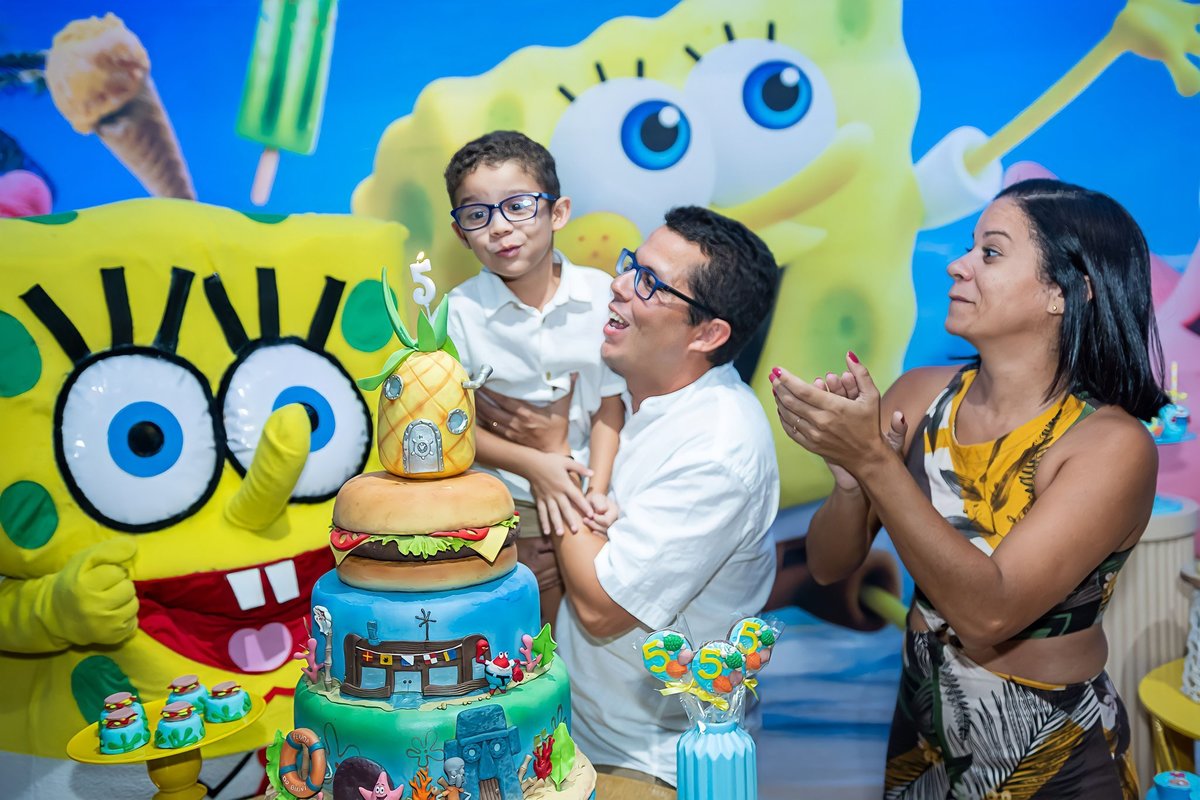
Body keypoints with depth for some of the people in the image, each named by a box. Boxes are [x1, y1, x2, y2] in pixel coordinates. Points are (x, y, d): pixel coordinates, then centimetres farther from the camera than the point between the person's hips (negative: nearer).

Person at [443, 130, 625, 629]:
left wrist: (597, 491, -13)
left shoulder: (600, 294, -7)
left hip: (590, 499, 2)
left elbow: (611, 403, -3)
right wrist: (532, 464, -18)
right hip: (506, 507, -2)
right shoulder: (460, 311, -12)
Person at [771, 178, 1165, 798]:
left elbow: (988, 612, -30)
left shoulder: (1113, 445, -20)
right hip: (922, 730, 4)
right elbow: (828, 564, -6)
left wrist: (874, 461, -35)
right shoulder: (920, 396, -8)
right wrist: (850, 480, -26)